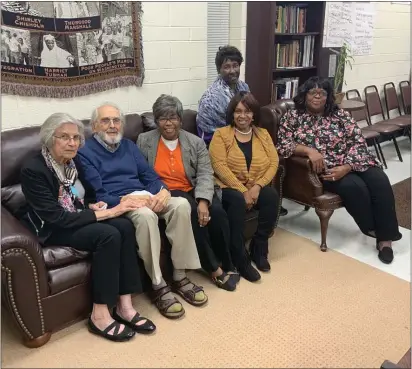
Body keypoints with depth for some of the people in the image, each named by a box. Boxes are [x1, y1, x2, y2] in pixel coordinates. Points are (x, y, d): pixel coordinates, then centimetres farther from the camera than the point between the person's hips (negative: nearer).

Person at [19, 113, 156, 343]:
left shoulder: (71, 162, 3)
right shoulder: (33, 170, -20)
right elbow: (56, 218, -26)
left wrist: (90, 207, -4)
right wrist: (105, 213, -26)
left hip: (76, 220, 7)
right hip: (51, 230, -7)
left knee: (124, 226, -21)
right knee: (109, 235, -30)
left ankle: (124, 305, -18)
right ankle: (100, 315, -21)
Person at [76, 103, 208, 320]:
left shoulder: (129, 145, 21)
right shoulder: (86, 152, 1)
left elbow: (149, 175, 11)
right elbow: (97, 195, -9)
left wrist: (163, 190, -11)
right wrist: (126, 200, -24)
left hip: (145, 197, 6)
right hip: (117, 203, -6)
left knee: (181, 204, -22)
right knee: (146, 215, -38)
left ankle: (180, 277, -14)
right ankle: (158, 286, -24)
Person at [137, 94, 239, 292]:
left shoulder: (196, 142, 7)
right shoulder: (144, 141, 6)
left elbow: (205, 174, -3)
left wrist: (203, 201, -21)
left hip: (193, 191, 2)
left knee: (217, 212, -26)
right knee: (191, 211, -32)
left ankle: (227, 265, -8)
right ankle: (214, 268, -19)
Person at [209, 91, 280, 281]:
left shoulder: (263, 134, 12)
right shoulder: (221, 134, 1)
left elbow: (273, 163, 2)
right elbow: (219, 166, -12)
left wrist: (257, 186, -15)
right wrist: (243, 191, -20)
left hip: (257, 188, 4)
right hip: (230, 187, -3)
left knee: (272, 195, -28)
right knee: (237, 200, -36)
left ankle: (259, 249, -11)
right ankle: (240, 259, -25)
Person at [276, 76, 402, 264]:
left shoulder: (340, 115, 5)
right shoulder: (292, 117, 3)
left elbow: (358, 142, -3)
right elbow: (283, 145, -7)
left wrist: (346, 167, -20)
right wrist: (310, 151, -23)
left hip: (351, 163, 3)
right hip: (322, 169, -2)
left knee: (380, 181, -24)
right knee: (354, 186, -29)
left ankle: (385, 237, -15)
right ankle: (372, 229, -4)